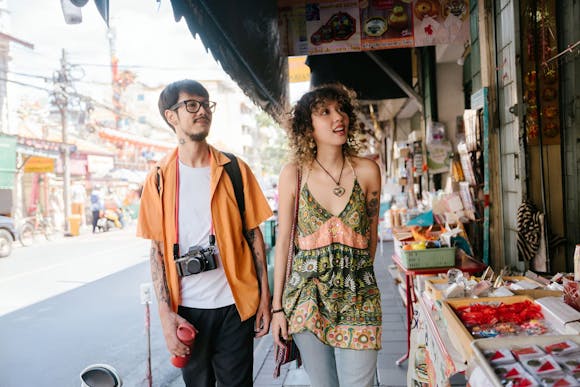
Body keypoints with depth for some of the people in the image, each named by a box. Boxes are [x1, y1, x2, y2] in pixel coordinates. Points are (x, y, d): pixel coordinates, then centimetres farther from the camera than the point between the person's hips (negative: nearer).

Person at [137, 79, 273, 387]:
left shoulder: (235, 170, 0)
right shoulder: (159, 179, 0)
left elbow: (254, 235, 3)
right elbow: (157, 249, 0)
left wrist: (265, 297, 0)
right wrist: (166, 313, -6)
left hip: (234, 303, 0)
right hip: (187, 307, 1)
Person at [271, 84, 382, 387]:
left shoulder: (367, 171, -3)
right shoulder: (293, 174, -4)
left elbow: (370, 235, 9)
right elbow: (283, 241, 0)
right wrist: (277, 306, 2)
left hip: (357, 298, 0)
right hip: (307, 297, 0)